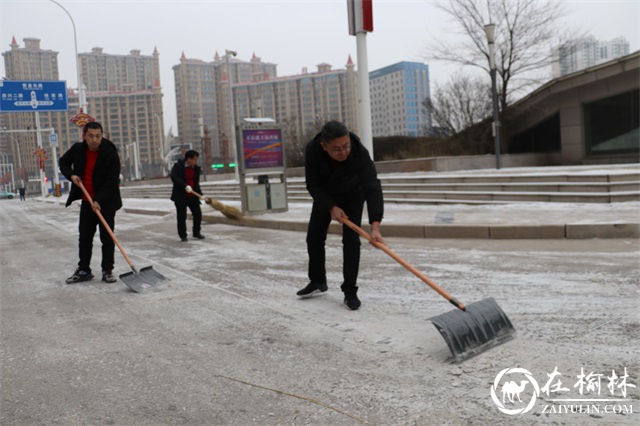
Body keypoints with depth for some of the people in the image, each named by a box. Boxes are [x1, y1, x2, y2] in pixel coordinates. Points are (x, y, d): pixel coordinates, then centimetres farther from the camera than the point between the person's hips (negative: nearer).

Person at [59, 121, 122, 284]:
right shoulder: (77, 149, -3)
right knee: (84, 237, 10)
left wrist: (99, 201, -26)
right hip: (86, 201, 5)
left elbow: (111, 181, -19)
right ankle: (83, 270, 20)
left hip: (106, 201, -5)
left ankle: (107, 271, 8)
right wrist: (71, 175, -4)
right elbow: (64, 162, 17)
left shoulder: (110, 153, -17)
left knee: (107, 237, -2)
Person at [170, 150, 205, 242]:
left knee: (198, 213, 2)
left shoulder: (196, 168, 5)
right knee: (181, 217, -1)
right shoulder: (177, 166, -9)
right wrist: (185, 186, -34)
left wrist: (200, 194, -5)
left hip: (193, 196, 4)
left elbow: (196, 183, 8)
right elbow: (174, 177, -24)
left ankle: (196, 232, 20)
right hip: (180, 196, -4)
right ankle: (183, 235, 11)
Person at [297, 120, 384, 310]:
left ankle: (350, 291, -3)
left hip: (353, 196, -3)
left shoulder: (360, 153, -40)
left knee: (351, 239, -13)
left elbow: (372, 188, -46)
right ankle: (317, 281, 26)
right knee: (314, 237, 6)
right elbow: (312, 184, -21)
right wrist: (331, 207, -31)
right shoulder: (312, 150, -33)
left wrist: (375, 226, -56)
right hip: (325, 195, 3)